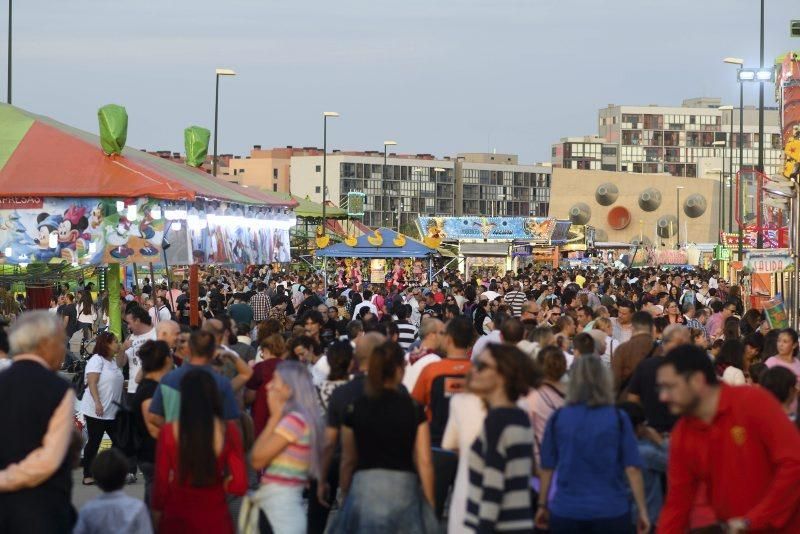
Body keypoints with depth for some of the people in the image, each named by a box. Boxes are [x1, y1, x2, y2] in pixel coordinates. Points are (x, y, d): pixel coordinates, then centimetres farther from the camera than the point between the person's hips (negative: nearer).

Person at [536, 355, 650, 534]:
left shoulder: (558, 419, -1)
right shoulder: (618, 420, -4)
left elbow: (547, 467, 4)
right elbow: (632, 469, -6)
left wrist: (542, 505, 14)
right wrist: (642, 510, 0)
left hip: (565, 511, 1)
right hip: (611, 512, -1)